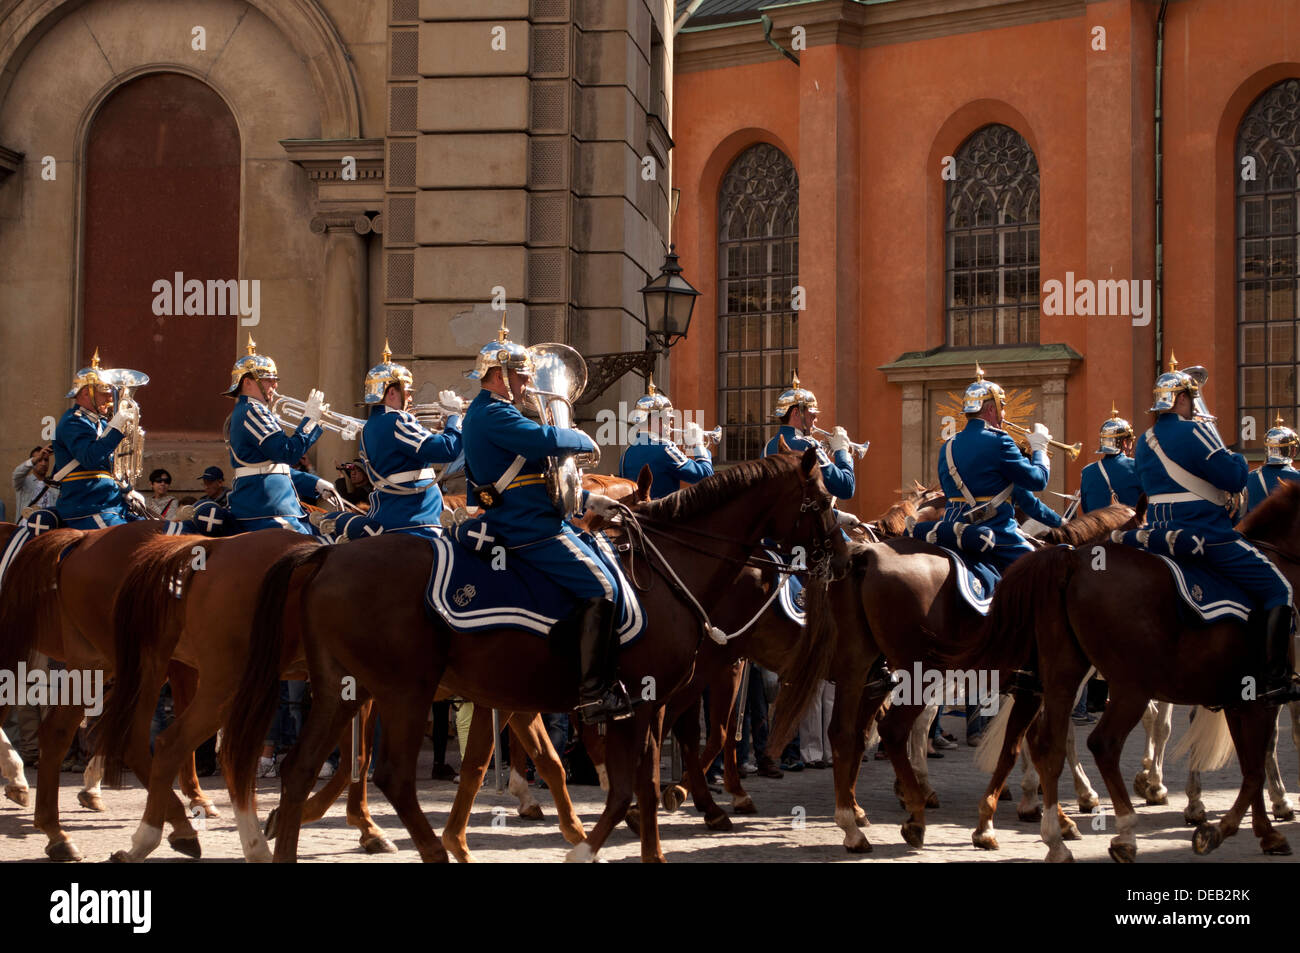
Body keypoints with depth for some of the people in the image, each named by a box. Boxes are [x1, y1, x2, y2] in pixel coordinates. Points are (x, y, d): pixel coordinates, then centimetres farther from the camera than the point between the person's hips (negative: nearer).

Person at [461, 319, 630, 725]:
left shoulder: (484, 414, 22)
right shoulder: (494, 414, -13)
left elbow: (541, 477, 26)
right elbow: (545, 439, -28)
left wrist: (586, 499, 20)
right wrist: (585, 441, -7)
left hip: (517, 523, 11)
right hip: (529, 530, -11)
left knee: (600, 563, 20)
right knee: (600, 586, -17)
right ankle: (596, 693, -18)